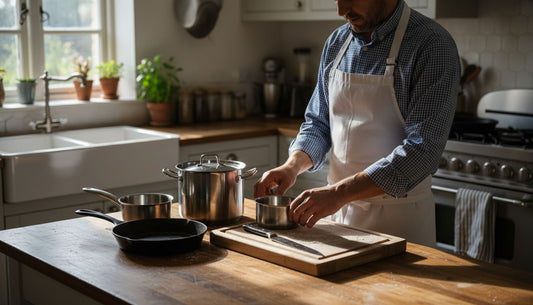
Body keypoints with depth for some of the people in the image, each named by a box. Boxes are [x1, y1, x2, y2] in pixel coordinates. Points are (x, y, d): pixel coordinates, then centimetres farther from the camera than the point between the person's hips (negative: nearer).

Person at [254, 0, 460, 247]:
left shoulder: (432, 45, -16)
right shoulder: (336, 43, 4)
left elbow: (422, 150, -24)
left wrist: (339, 192, -29)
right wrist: (293, 165, -9)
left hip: (398, 218, -5)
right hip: (337, 211, 6)